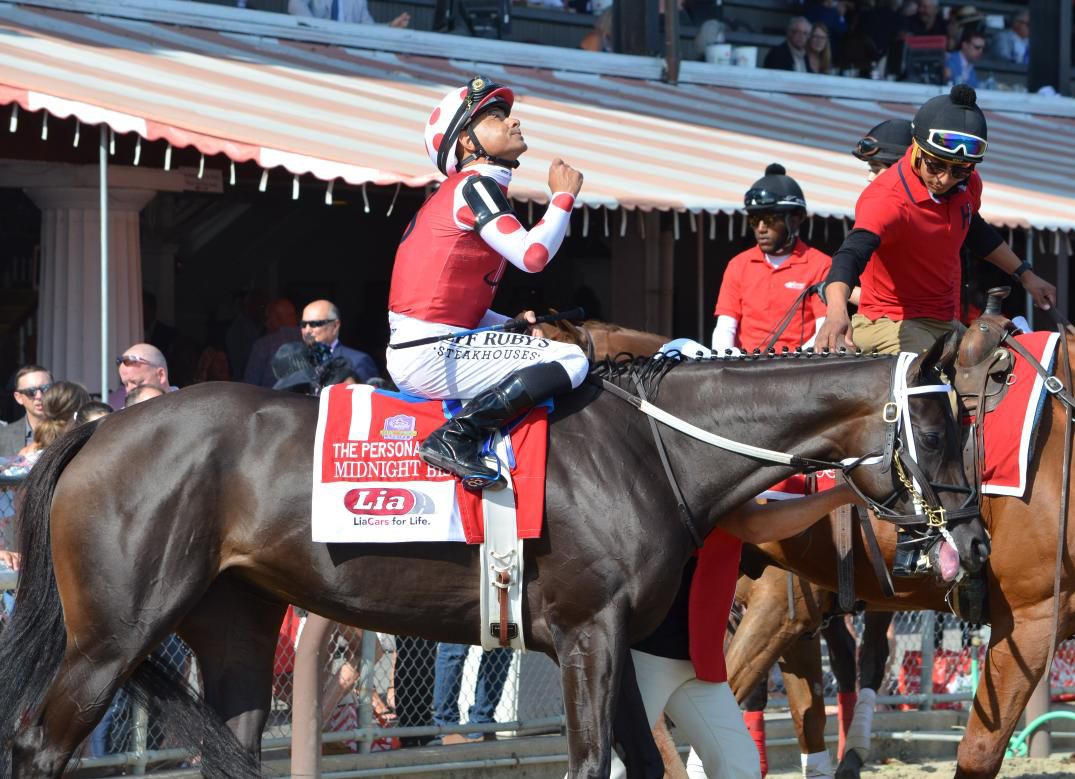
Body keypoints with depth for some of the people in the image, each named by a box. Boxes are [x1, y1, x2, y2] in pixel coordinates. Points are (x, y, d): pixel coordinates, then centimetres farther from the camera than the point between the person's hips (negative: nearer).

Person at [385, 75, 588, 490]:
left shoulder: (456, 192, 22)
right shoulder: (476, 185, -7)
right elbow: (532, 254, -20)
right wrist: (563, 195, -5)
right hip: (431, 354, -10)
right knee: (570, 360, -14)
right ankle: (454, 438, -21)